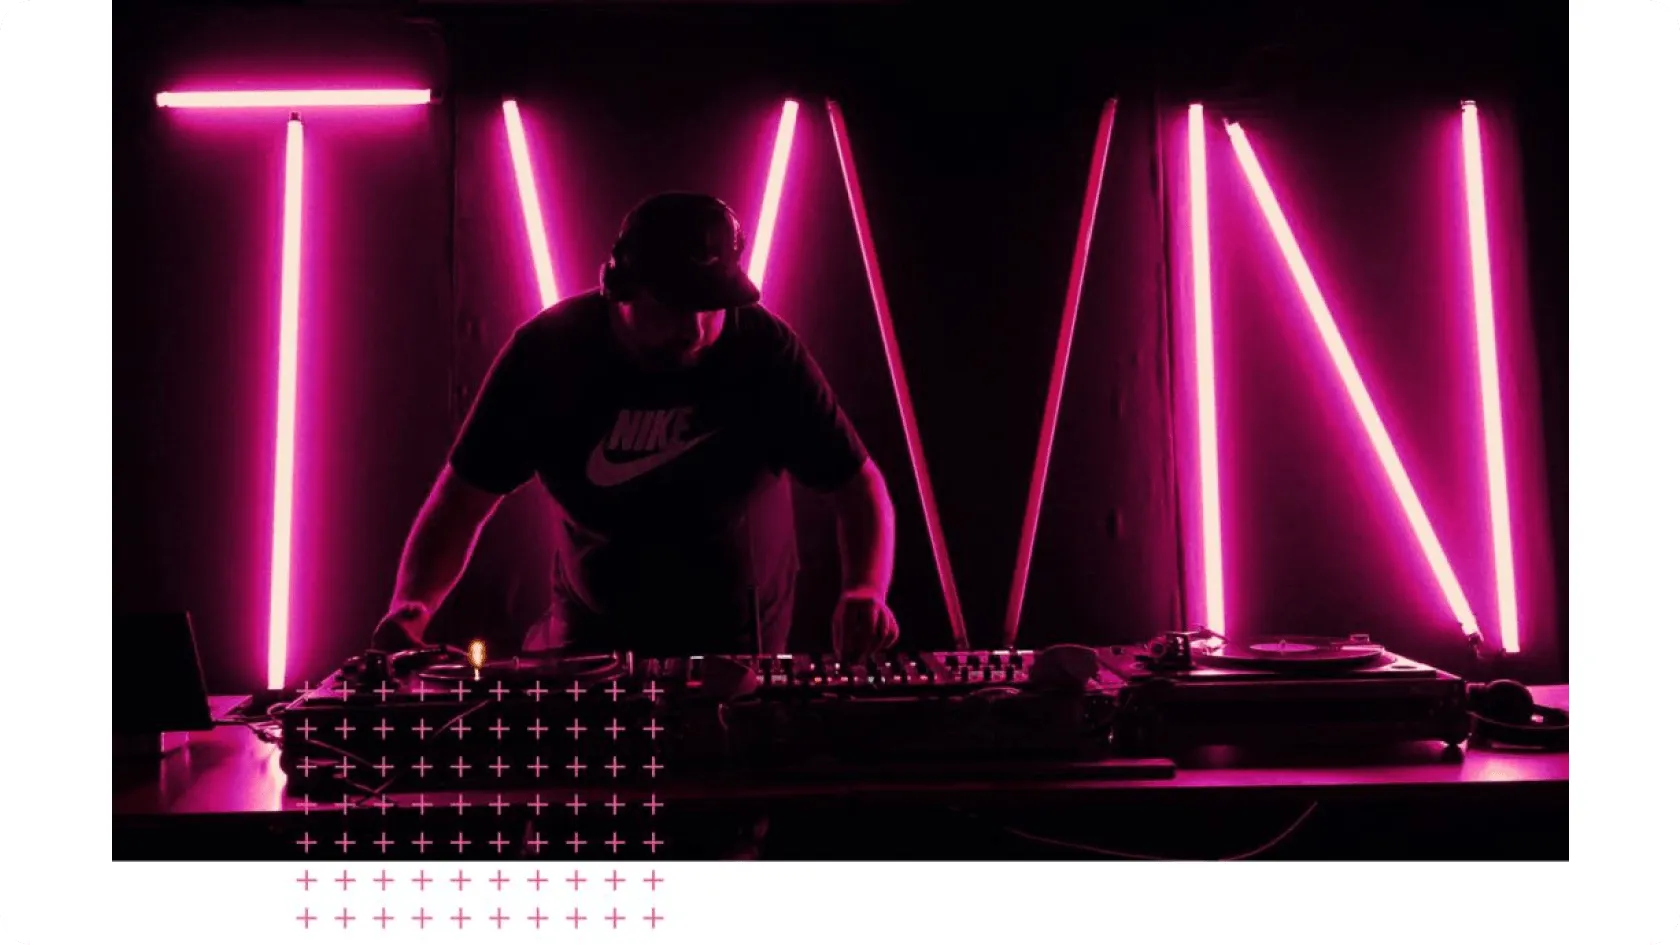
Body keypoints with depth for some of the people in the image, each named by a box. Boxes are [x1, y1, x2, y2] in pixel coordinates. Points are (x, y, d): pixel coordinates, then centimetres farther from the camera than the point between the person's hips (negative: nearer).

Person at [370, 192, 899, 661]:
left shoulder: (764, 349, -17)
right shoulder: (548, 353, -13)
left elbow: (858, 483, -12)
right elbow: (462, 499, -9)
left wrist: (864, 592, -31)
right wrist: (411, 606, -26)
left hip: (741, 636, -1)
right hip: (592, 631, 2)